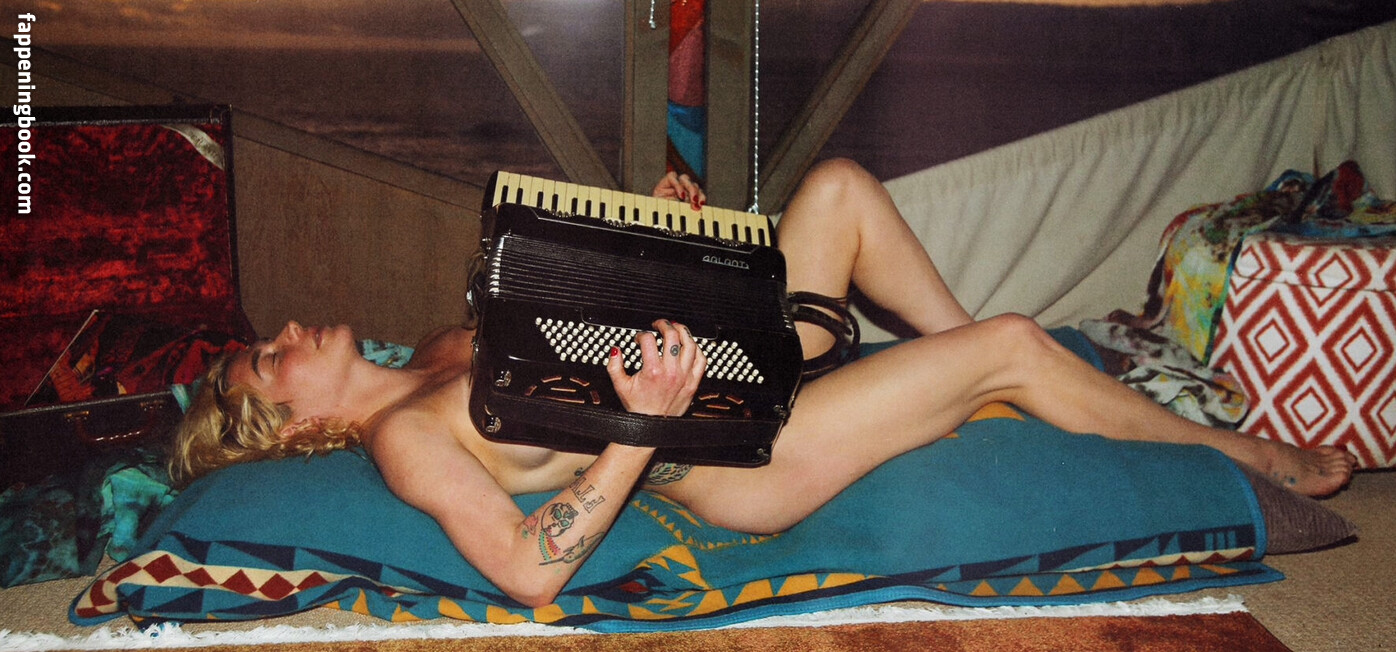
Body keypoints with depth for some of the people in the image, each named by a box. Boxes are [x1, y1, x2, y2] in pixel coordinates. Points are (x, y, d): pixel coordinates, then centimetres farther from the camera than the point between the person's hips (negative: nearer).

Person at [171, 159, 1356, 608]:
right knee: (1016, 343, -11)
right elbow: (530, 572, -25)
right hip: (741, 459, -9)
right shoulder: (404, 438, -13)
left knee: (842, 183, 9)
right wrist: (645, 430, -32)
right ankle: (1246, 449, 14)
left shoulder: (440, 351, 14)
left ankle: (962, 370, 20)